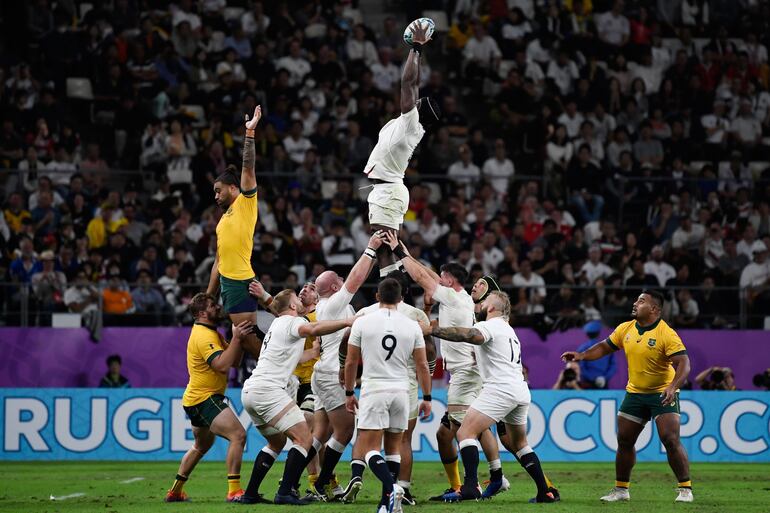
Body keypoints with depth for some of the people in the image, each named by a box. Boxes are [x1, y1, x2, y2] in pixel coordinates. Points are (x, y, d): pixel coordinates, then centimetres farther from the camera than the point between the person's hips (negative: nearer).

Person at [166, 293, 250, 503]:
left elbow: (234, 362, 10)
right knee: (238, 435, -22)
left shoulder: (211, 333, 15)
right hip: (204, 399, -11)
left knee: (201, 446, 27)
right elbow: (222, 365, -31)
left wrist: (239, 337, -3)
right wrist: (236, 338, -31)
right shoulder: (203, 336, -18)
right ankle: (234, 491, -27)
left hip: (196, 400, 11)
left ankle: (175, 491, 35)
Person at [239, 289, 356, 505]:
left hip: (250, 391, 10)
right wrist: (347, 322, -25)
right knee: (304, 439, -11)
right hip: (268, 390, -10)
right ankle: (285, 493, -20)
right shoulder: (292, 322, -4)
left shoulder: (277, 325, 26)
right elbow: (314, 329, -26)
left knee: (277, 441, 23)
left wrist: (317, 350, 37)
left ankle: (250, 493, 17)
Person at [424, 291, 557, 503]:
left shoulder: (490, 326, -3)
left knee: (465, 432, -12)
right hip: (521, 392, 9)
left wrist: (431, 330, -25)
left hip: (500, 389, -9)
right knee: (518, 444, 22)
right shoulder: (509, 330, 27)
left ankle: (471, 486, -26)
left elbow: (468, 335, -24)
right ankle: (545, 492, 19)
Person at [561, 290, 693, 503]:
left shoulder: (666, 334, -19)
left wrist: (673, 387, -39)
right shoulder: (626, 329, 1)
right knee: (624, 441, 6)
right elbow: (604, 347, 14)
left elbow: (684, 363, -25)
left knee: (670, 440, -17)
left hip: (662, 394, -6)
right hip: (634, 393, 6)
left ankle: (685, 489, -8)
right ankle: (621, 490, 19)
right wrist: (582, 355, -1)